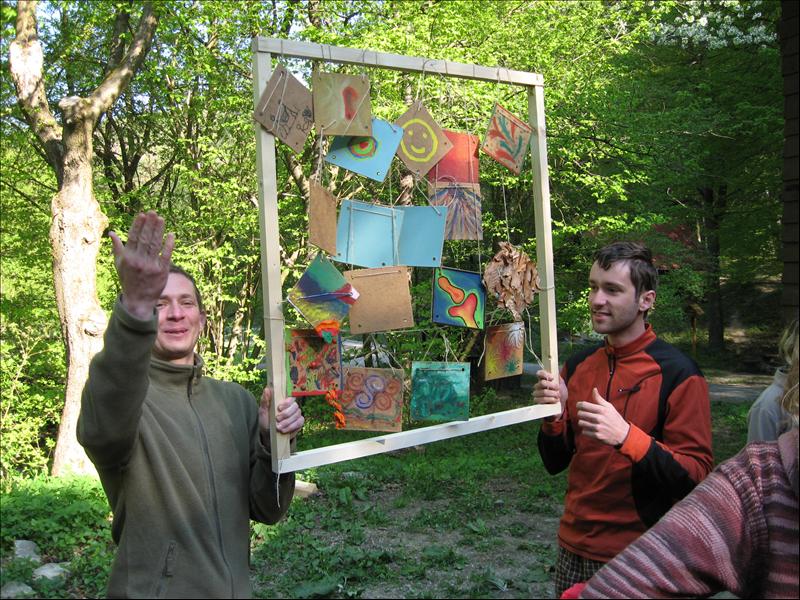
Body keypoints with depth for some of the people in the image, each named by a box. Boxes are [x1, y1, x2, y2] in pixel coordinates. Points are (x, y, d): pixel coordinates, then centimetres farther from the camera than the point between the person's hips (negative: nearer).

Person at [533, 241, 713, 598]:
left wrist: (626, 436, -30)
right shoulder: (578, 366, 2)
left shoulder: (678, 374, -14)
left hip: (639, 556, -5)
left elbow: (696, 477, -17)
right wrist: (554, 416, -14)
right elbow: (556, 464, 6)